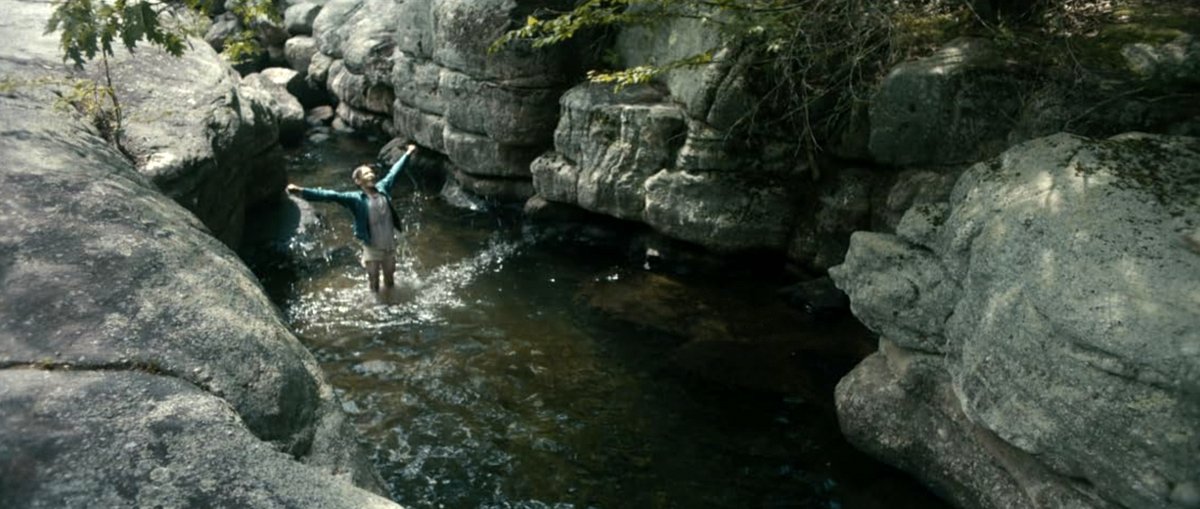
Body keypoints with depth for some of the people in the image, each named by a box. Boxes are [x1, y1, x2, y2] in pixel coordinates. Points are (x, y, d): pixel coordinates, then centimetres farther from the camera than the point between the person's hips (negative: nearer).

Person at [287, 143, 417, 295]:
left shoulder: (382, 189, -8)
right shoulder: (356, 199, -20)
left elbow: (394, 172, 6)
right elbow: (331, 196, -30)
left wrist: (407, 154, 16)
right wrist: (302, 191, -42)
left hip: (390, 246, 4)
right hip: (372, 249, -4)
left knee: (390, 279, 25)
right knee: (374, 281, 18)